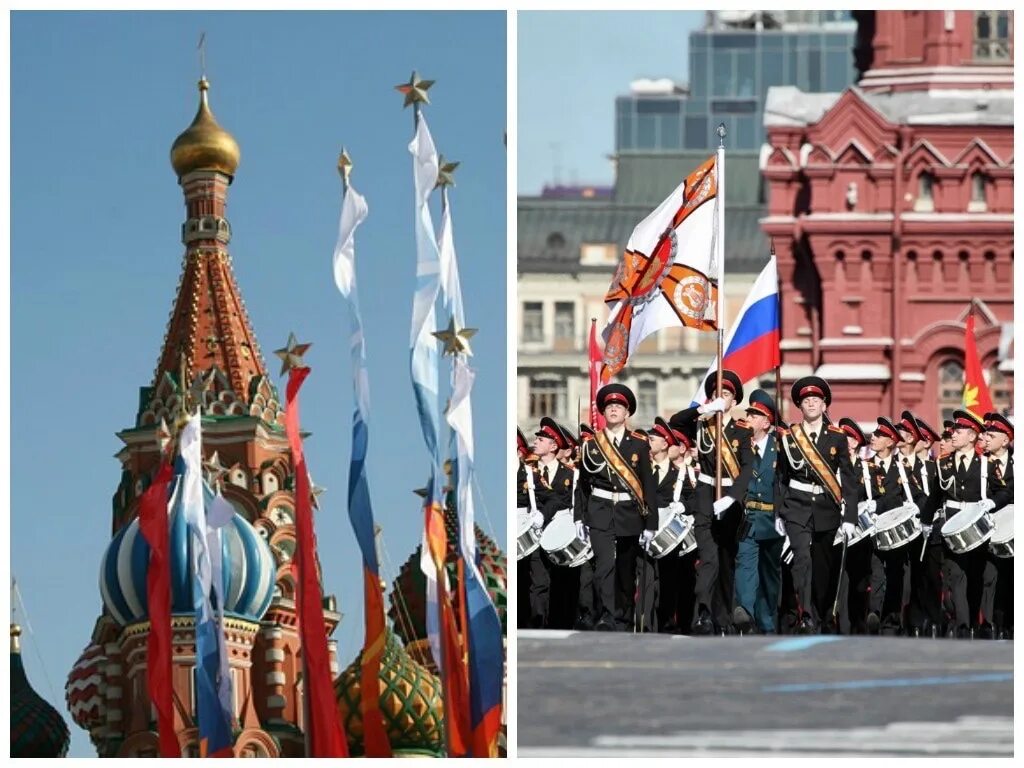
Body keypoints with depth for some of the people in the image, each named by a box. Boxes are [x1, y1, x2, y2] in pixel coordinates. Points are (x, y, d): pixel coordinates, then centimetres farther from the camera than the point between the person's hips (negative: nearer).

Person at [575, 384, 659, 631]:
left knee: (627, 570, 9)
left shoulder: (639, 444, 3)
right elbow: (582, 483, 10)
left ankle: (624, 619, 21)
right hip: (600, 515, -1)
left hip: (630, 515, 1)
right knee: (604, 564, -18)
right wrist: (579, 516, 3)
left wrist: (650, 524, -3)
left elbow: (649, 486, 1)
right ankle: (606, 618, -24)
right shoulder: (591, 444, 5)